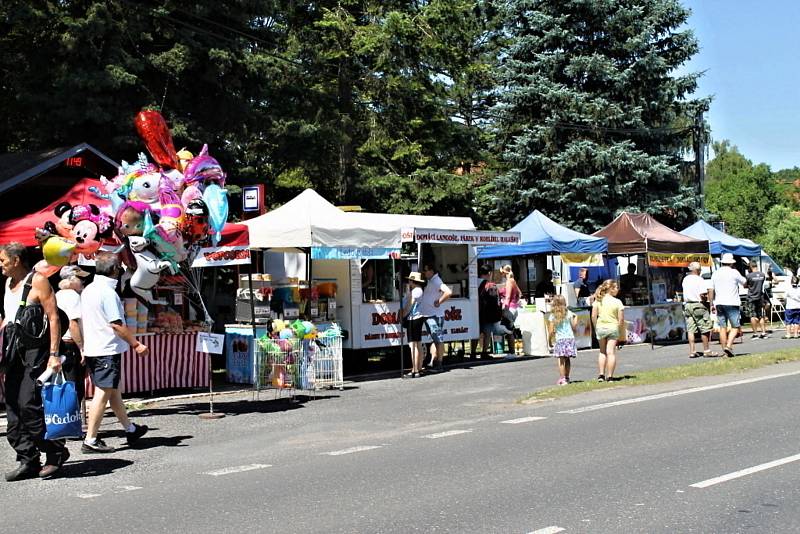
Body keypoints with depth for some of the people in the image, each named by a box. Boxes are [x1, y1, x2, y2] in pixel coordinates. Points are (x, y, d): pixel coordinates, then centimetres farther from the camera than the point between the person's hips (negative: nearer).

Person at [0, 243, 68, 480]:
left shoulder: (37, 281, -7)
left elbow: (53, 318, -11)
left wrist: (54, 354, -18)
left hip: (35, 351, -8)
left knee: (29, 404, -13)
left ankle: (56, 452, 1)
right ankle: (28, 461, 11)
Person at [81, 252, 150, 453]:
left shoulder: (88, 290, 12)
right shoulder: (108, 292, -16)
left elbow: (85, 320, 18)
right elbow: (116, 324, -19)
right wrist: (136, 344, -14)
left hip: (92, 348, 10)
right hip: (108, 350, -10)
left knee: (113, 391, 18)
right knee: (103, 394, -5)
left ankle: (130, 429, 31)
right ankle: (90, 440, -4)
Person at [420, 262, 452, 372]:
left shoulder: (436, 281, -14)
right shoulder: (430, 281, 16)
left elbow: (448, 292, -28)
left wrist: (439, 302, -19)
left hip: (434, 316, -10)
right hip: (428, 315, 10)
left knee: (438, 340, -6)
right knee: (434, 340, 13)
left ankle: (439, 364, -4)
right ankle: (432, 363, 19)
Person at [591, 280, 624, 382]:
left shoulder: (598, 300, -1)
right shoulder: (617, 302, -8)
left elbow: (593, 316, -2)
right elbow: (621, 319, -8)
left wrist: (596, 328, 9)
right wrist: (621, 331, 4)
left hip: (601, 327, 3)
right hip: (613, 328, -3)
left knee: (602, 352, 16)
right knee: (611, 352, 1)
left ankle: (601, 375, 12)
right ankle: (609, 376, 0)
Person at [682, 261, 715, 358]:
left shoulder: (685, 280, 11)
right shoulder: (699, 279, -11)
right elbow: (703, 295, -18)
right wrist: (706, 299, 2)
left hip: (687, 305, 7)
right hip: (698, 305, -7)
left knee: (690, 329, 6)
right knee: (705, 329, 1)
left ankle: (692, 351, 5)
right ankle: (706, 351, 3)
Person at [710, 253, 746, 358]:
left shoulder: (715, 273, 9)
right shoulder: (734, 272, -5)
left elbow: (711, 291, 10)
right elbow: (744, 282, 9)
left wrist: (712, 304, 15)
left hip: (719, 303, 5)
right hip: (731, 303, -5)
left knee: (723, 327, 7)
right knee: (735, 327, 0)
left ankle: (724, 351, 8)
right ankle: (728, 345, -18)